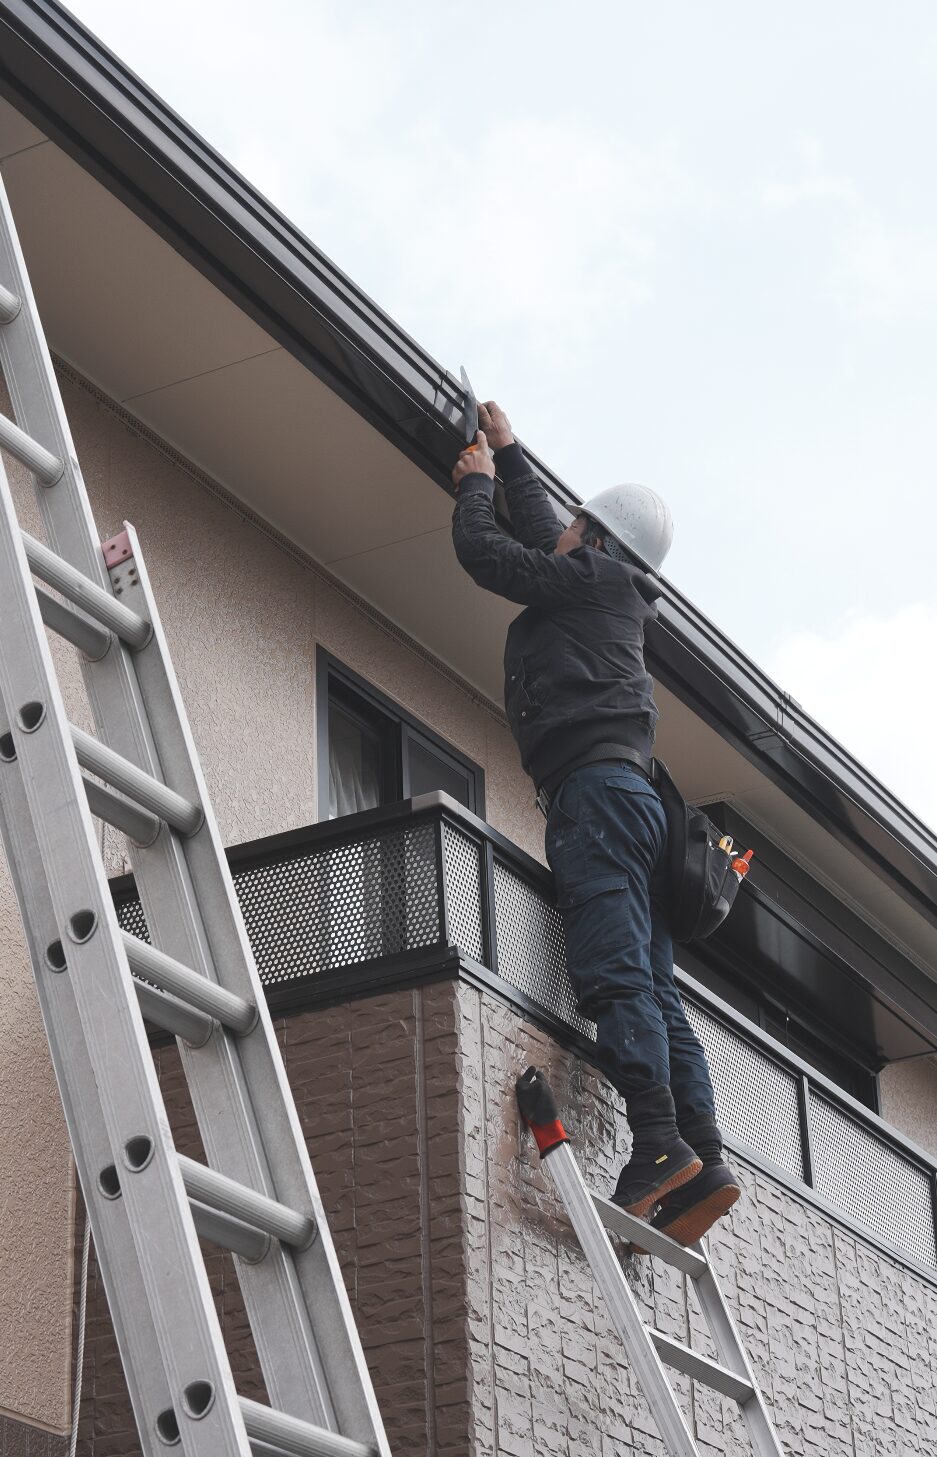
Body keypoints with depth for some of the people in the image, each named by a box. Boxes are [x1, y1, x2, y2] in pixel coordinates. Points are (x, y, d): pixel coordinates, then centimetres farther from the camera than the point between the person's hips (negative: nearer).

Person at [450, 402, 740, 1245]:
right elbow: (540, 540, 44)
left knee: (614, 970, -21)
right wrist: (507, 454, 53)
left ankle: (661, 1143, -33)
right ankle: (703, 1161, -11)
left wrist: (475, 480, 26)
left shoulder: (590, 578, 6)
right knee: (653, 989, -1)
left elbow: (483, 550, 7)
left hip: (595, 783, -9)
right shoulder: (612, 596, 29)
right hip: (635, 795, 9)